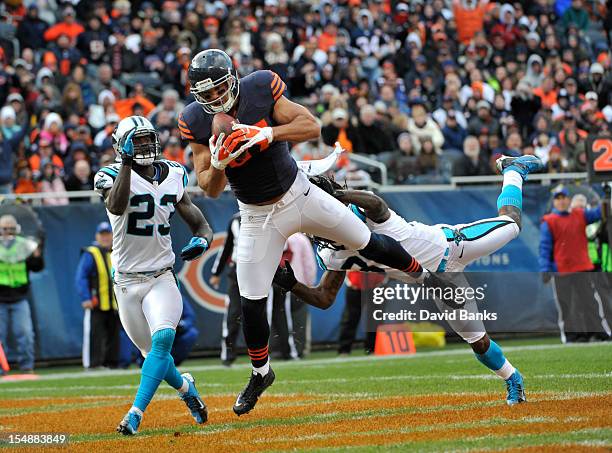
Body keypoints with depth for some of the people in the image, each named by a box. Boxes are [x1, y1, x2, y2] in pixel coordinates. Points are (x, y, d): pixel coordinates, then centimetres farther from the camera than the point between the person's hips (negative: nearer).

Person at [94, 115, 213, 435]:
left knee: (163, 339, -23)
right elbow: (116, 206, -32)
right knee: (153, 353, 8)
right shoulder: (113, 176, -8)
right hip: (127, 281, -1)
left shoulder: (173, 176, 5)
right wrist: (127, 162, -32)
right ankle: (185, 386, 40)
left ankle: (135, 414, -23)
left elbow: (199, 222, 12)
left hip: (162, 278, 1)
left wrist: (203, 240, -11)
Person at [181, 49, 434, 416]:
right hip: (258, 217, 1)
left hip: (299, 194, 0)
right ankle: (261, 373, 23)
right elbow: (210, 190, -12)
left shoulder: (259, 88, -18)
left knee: (369, 244, 10)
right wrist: (218, 164, -34)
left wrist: (265, 134, -37)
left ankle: (423, 273, 39)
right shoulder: (197, 121, -15)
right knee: (252, 302, -1)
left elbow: (312, 127, -23)